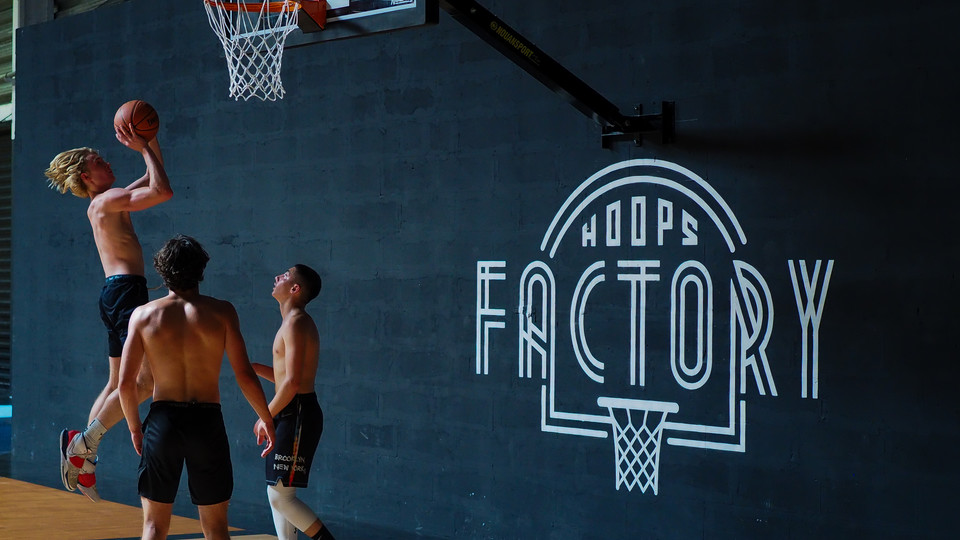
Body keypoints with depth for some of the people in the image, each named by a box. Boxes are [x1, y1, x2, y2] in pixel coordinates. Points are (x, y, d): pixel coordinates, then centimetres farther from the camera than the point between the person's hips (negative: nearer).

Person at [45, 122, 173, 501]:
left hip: (116, 292, 10)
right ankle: (84, 441, -13)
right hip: (125, 289, -10)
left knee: (118, 383, 13)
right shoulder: (107, 200, -8)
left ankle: (84, 457, 13)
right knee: (146, 378, -16)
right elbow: (164, 191, -19)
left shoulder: (109, 203, 21)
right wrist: (143, 149, -10)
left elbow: (152, 179, 32)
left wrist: (150, 142, 19)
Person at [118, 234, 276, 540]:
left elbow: (126, 382, -2)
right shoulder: (221, 312, -2)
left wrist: (135, 427, 13)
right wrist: (266, 419, 8)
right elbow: (245, 375, -5)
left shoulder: (144, 315, 1)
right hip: (207, 421, -1)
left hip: (162, 420, 1)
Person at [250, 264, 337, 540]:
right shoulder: (292, 322, 17)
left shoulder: (296, 323, -14)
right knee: (278, 493, 12)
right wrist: (251, 366, 13)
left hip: (298, 415, -10)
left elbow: (292, 382, -22)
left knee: (280, 495, -10)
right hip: (291, 414, 10)